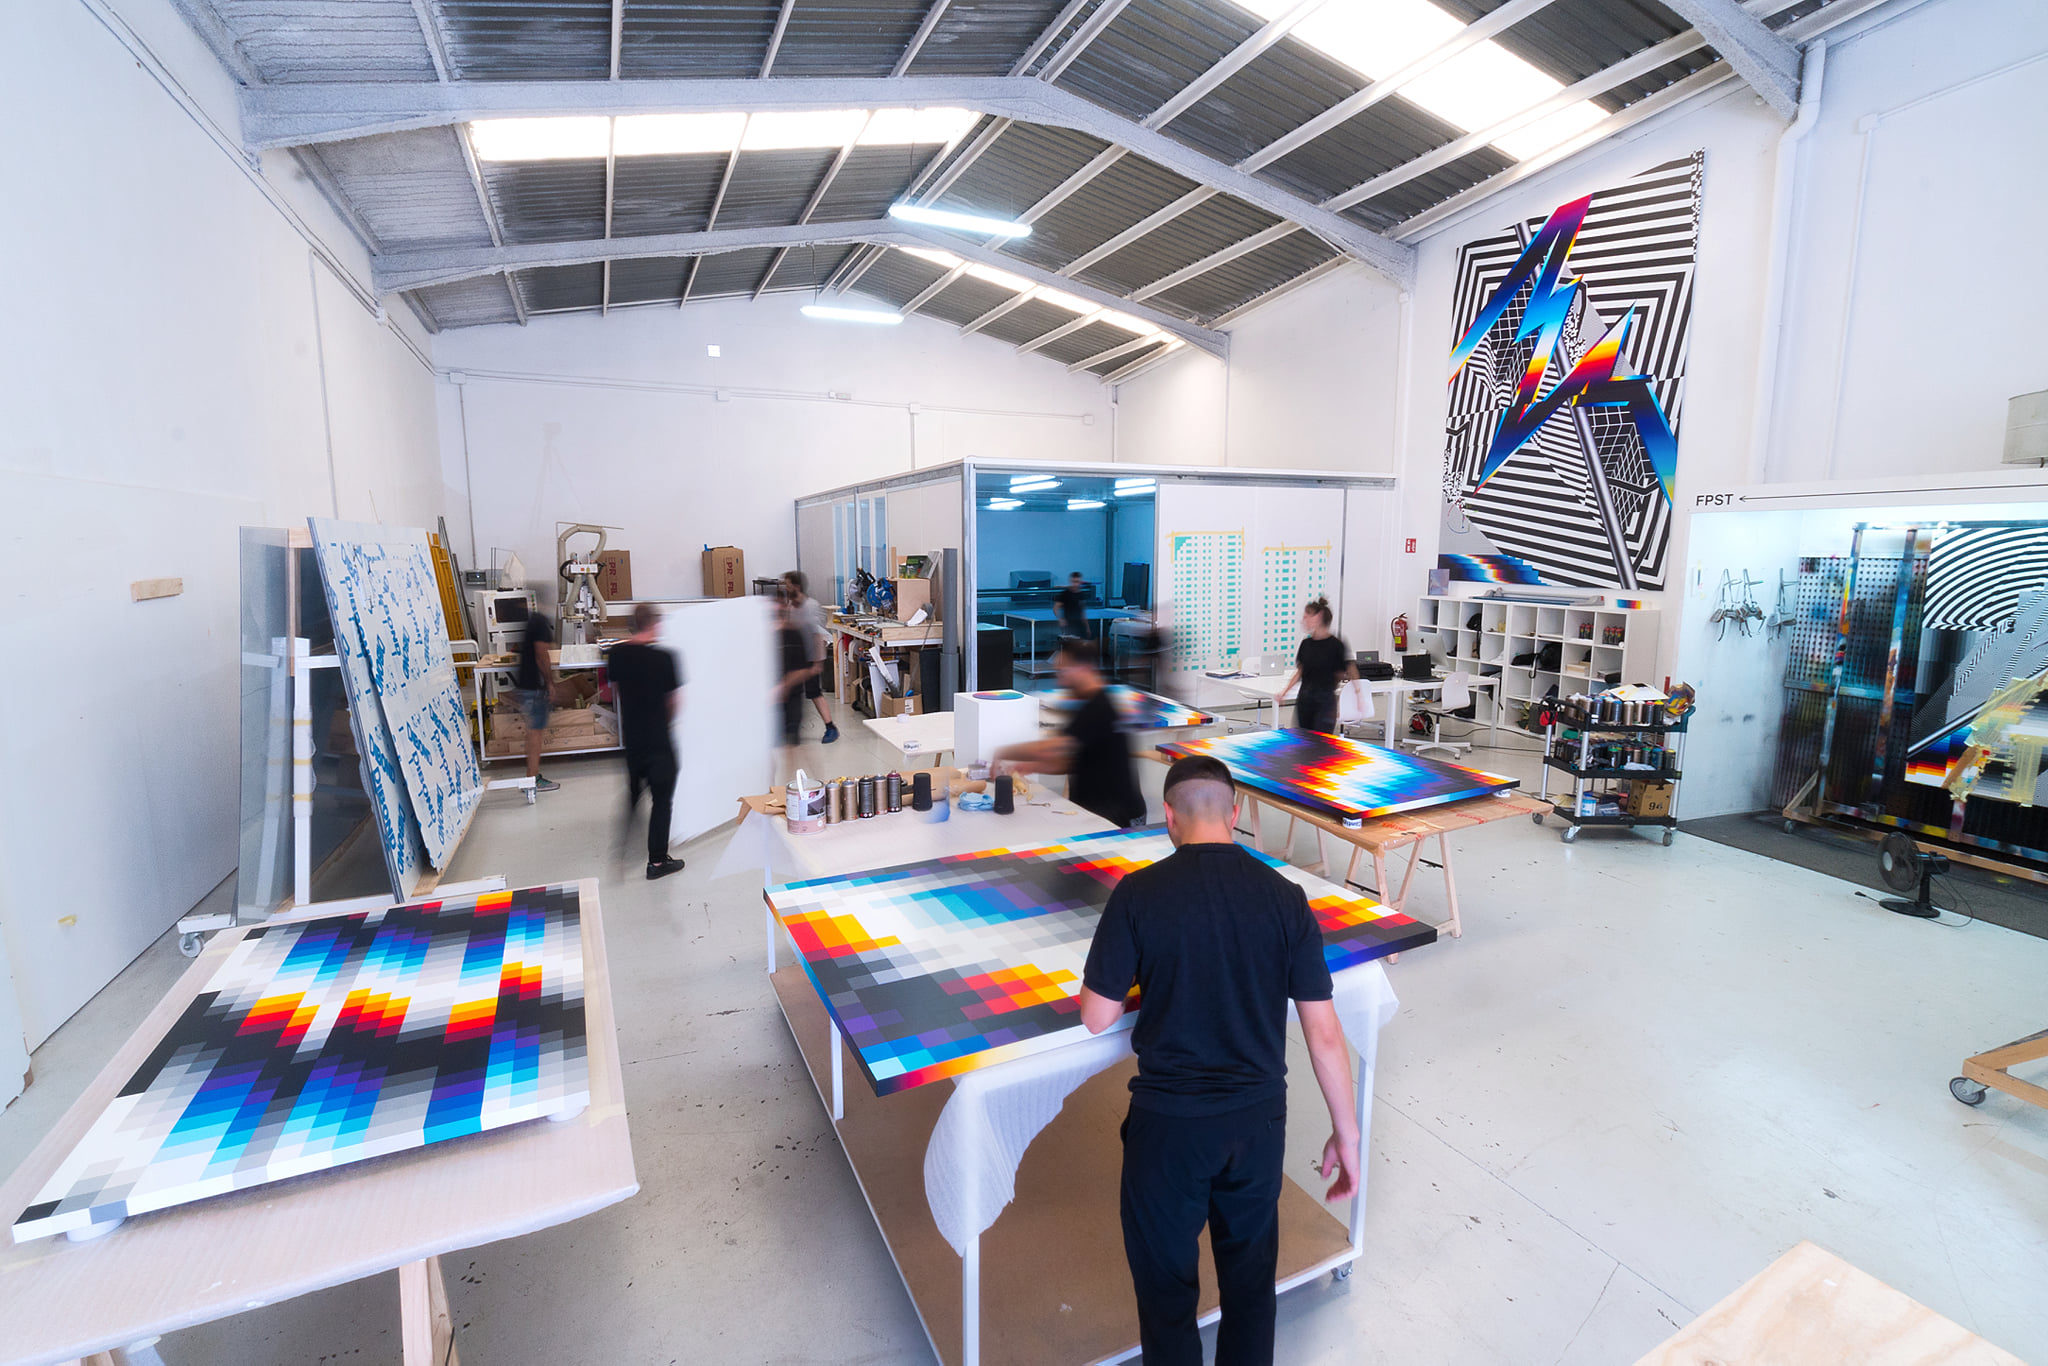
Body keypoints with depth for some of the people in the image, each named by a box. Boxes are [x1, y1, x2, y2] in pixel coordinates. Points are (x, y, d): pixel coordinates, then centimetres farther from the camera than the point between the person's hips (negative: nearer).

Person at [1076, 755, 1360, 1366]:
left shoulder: (1138, 892, -16)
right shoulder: (1284, 897, -9)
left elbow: (1096, 1018, -10)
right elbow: (1324, 1032, -6)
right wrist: (1346, 1132, 7)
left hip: (1169, 1119, -2)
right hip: (1259, 1116, 3)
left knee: (1165, 1282, 20)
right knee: (1250, 1275, 26)